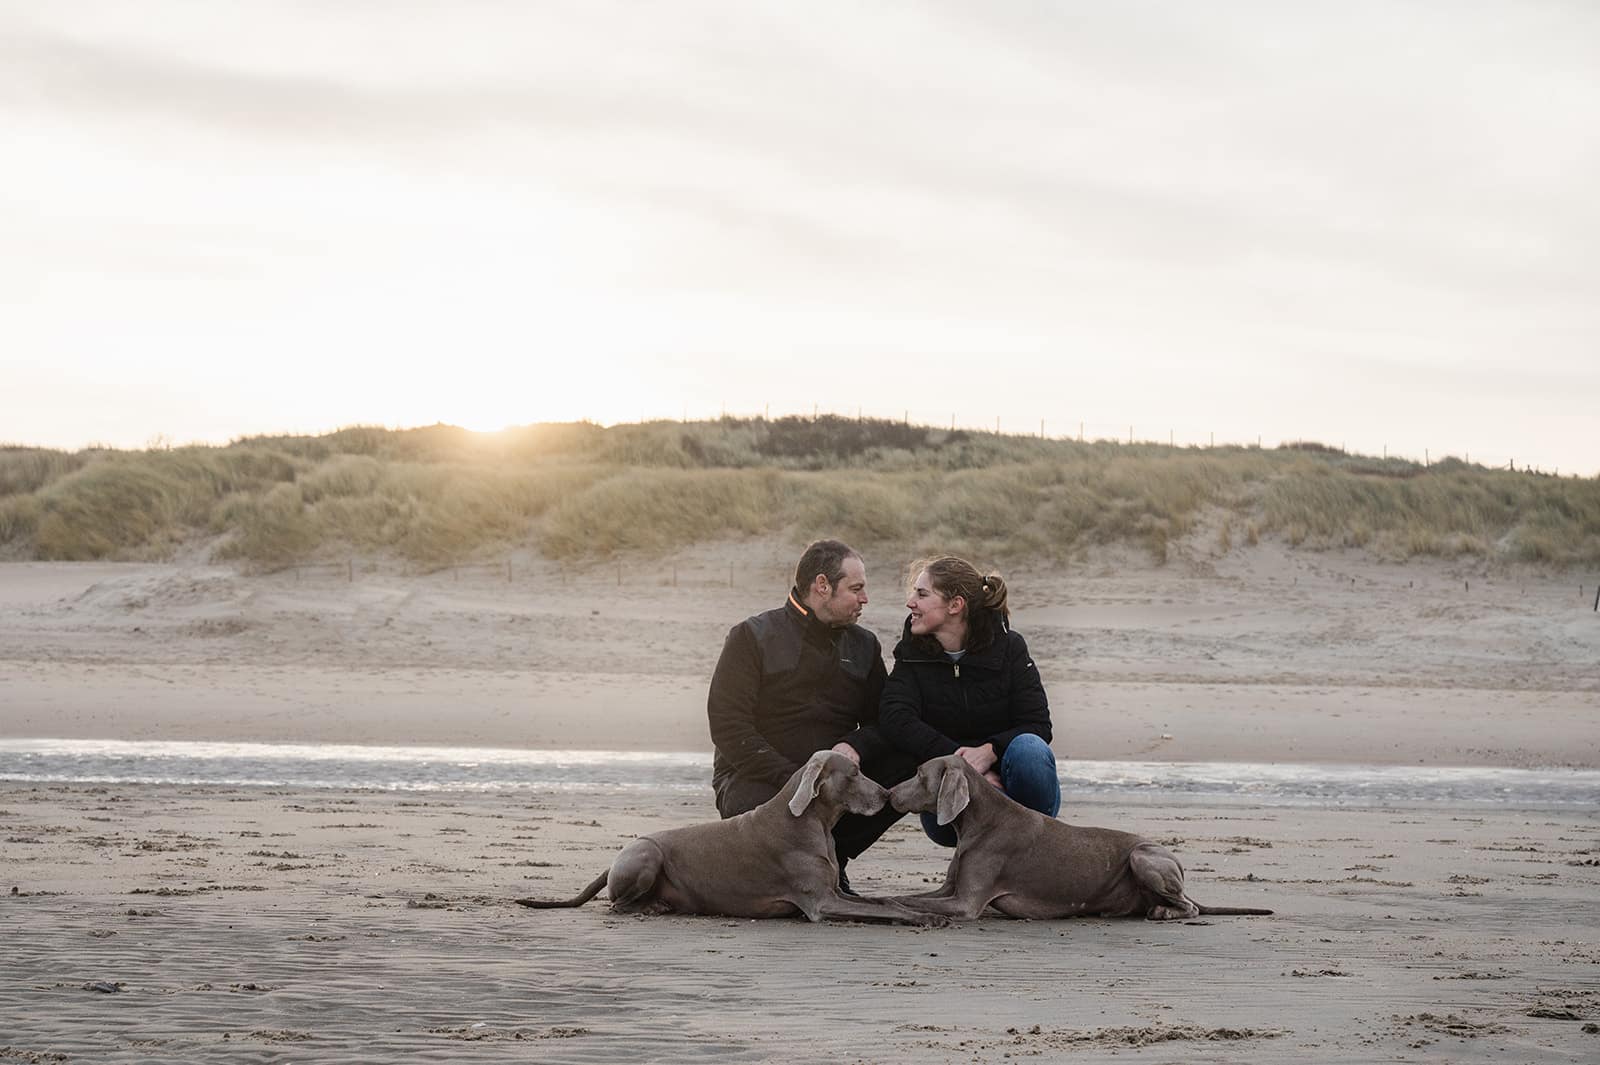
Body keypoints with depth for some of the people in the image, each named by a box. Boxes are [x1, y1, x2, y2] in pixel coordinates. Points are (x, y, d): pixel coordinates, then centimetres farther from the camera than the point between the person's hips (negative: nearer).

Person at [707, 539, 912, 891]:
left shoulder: (863, 645, 14)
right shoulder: (753, 637, -3)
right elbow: (728, 727, -12)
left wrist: (855, 746, -16)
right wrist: (794, 779, -23)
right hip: (756, 779, -5)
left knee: (911, 769, -18)